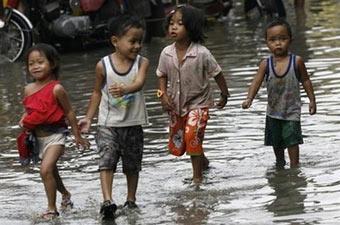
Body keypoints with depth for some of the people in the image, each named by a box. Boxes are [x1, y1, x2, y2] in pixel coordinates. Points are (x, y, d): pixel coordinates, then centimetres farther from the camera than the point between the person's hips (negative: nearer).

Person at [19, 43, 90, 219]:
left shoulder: (56, 89, -15)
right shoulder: (29, 89, 2)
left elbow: (69, 112, -7)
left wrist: (77, 136, -1)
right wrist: (24, 121, -3)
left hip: (55, 135, -7)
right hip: (38, 137, 7)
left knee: (45, 169, -22)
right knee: (51, 171, 23)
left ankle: (52, 208, -12)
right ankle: (65, 194, 49)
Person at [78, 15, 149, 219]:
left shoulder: (142, 63, -7)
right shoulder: (103, 66, -7)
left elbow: (139, 83, -27)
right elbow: (97, 92, 7)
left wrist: (124, 89, -48)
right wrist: (89, 118, 8)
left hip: (133, 125, 1)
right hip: (108, 124, -1)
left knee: (132, 165, 12)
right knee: (107, 162, -15)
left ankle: (131, 200, 28)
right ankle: (108, 201, -24)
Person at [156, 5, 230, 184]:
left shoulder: (202, 54, -20)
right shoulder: (166, 53, -9)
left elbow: (217, 74, -6)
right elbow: (162, 76, 5)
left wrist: (224, 95, 4)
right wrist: (163, 95, -10)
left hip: (198, 102, -5)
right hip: (176, 104, 5)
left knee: (192, 134, -25)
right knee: (175, 146, 12)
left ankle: (197, 176, -10)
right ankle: (202, 160, 40)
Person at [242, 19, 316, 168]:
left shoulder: (296, 61, -11)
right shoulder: (266, 64, -8)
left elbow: (305, 80, -1)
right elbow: (256, 82, -16)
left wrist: (312, 100, -1)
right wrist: (249, 99, -32)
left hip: (292, 110, -3)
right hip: (274, 111, 3)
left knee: (292, 139, -13)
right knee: (276, 142, 18)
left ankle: (294, 166, -5)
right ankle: (280, 163, 40)